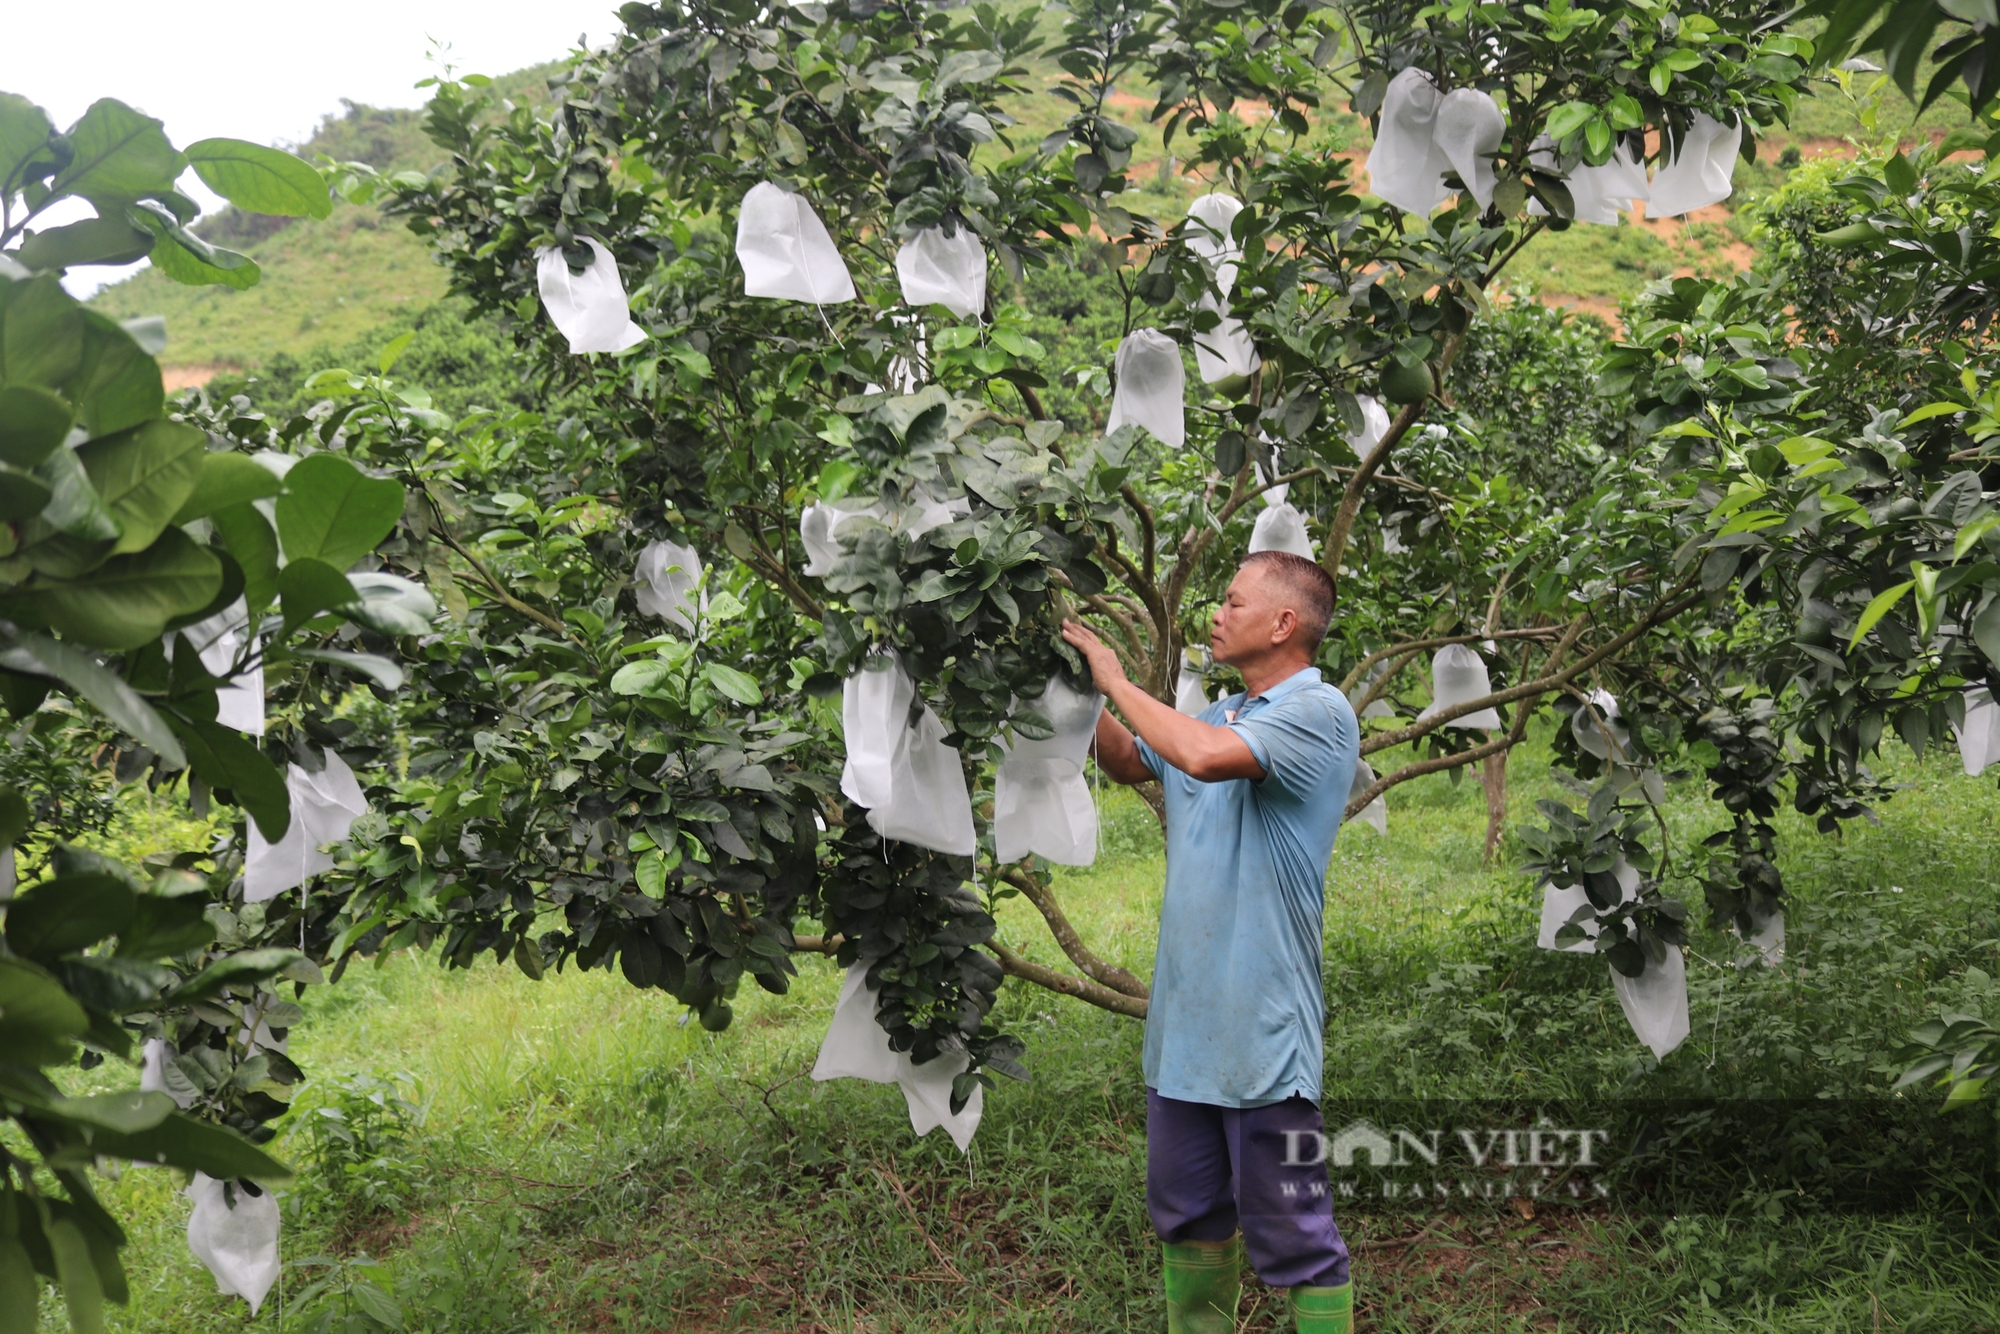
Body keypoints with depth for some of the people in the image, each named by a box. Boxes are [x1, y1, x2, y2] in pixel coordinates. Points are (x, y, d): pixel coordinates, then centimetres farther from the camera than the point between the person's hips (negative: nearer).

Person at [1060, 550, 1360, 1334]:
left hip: (1260, 1026, -8)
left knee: (1293, 1234, 0)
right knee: (1188, 1216, 19)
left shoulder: (1318, 712, -13)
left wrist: (1117, 682, -16)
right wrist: (1084, 687, 12)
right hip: (1183, 1018, 8)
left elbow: (1204, 757, -30)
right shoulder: (1222, 715, 12)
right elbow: (1128, 764, 27)